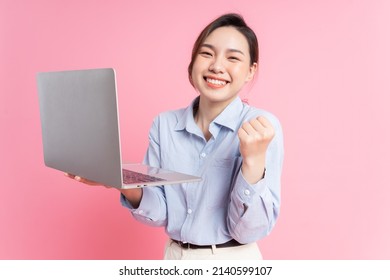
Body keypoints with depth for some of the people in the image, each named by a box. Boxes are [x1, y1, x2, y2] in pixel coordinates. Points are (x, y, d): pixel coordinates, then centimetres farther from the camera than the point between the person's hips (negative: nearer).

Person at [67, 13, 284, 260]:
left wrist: (254, 160, -30)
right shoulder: (164, 124, -5)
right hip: (175, 256, 3)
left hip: (234, 261, -3)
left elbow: (248, 231, -18)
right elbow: (160, 213, -4)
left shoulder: (263, 127, -16)